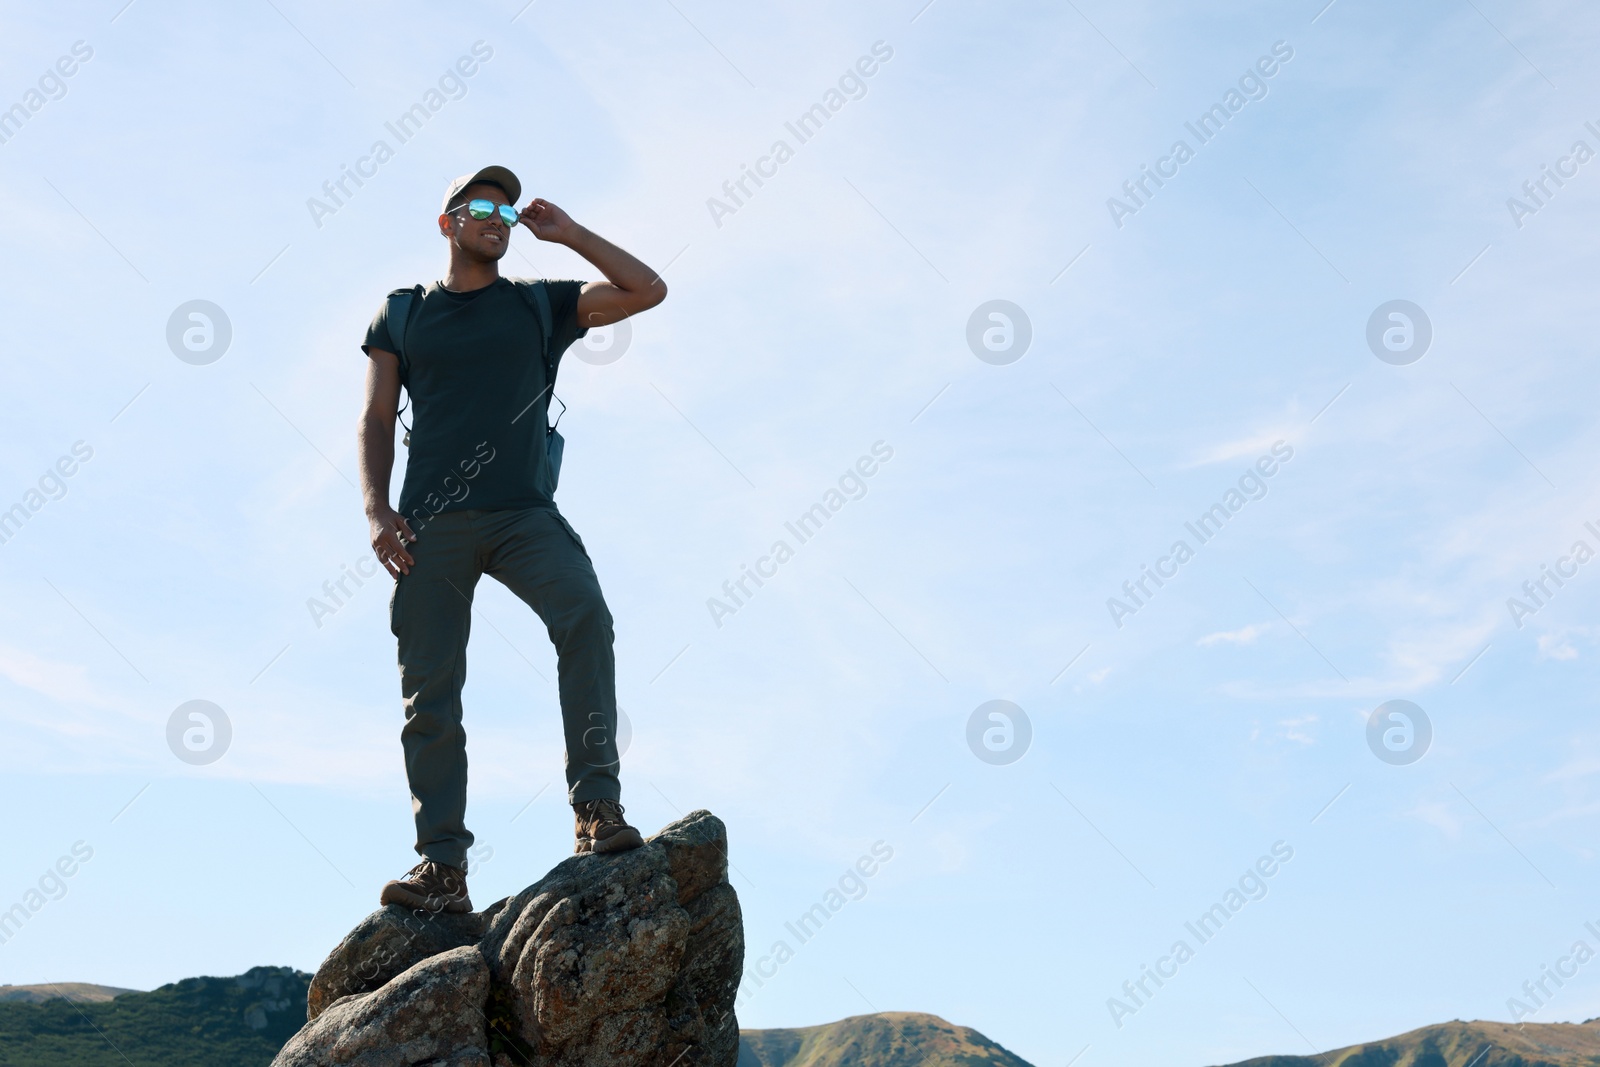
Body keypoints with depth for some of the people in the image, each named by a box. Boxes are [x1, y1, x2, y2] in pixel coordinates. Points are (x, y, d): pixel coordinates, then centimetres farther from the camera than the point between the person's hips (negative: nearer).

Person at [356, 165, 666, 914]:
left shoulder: (540, 305, 17)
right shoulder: (402, 314, 18)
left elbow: (647, 290, 10)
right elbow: (375, 419, 12)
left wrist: (565, 232, 11)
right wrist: (376, 509, -2)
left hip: (522, 514, -1)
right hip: (431, 522, 1)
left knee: (584, 616, -28)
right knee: (429, 695, -4)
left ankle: (596, 806, -25)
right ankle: (442, 867, -1)